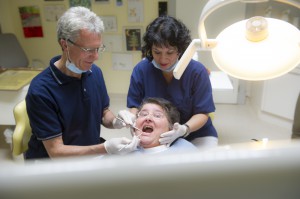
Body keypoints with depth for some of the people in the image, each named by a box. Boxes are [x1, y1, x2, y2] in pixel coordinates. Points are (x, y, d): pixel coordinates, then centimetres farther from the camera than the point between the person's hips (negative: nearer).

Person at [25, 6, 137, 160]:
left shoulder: (95, 72, -5)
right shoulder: (41, 90, -21)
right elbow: (56, 151, -19)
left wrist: (115, 121, -14)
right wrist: (106, 148, -30)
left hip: (91, 153, 6)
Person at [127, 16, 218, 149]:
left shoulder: (197, 71, -15)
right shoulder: (141, 70, -10)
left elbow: (202, 113, -12)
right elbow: (134, 106, -1)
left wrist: (184, 129, -31)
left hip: (196, 134, -1)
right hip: (155, 137, 2)